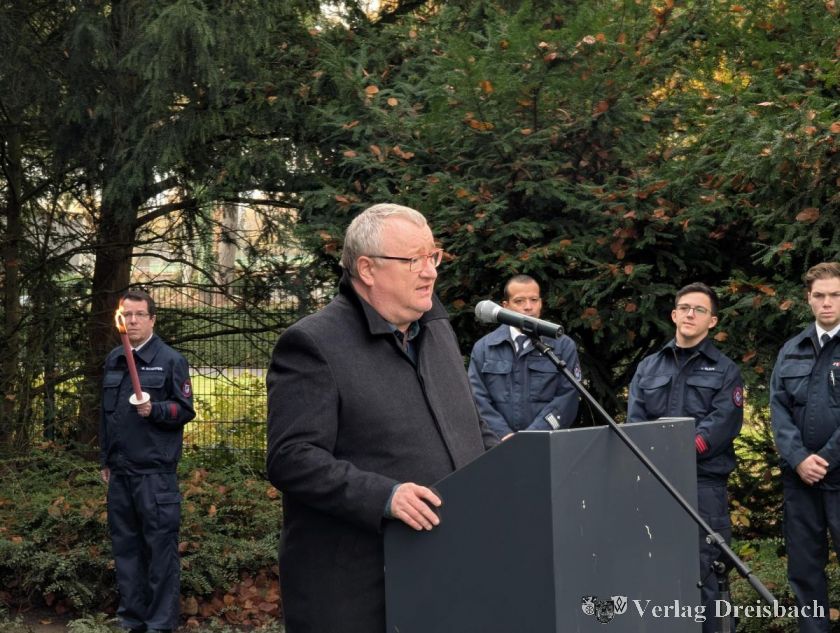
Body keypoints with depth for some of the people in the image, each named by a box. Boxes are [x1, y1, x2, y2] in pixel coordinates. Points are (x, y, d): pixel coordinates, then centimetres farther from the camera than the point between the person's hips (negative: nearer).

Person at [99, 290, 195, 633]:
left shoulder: (170, 360, -3)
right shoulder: (114, 360, 14)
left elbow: (185, 410, -3)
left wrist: (154, 410, -20)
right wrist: (105, 459, 19)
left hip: (155, 472, -6)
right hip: (120, 472, 6)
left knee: (160, 546, -4)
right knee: (125, 545, 11)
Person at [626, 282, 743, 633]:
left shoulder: (725, 370, 10)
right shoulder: (648, 367, 18)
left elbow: (723, 422, -5)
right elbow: (635, 420, 7)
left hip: (704, 482, -3)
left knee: (699, 569, -6)